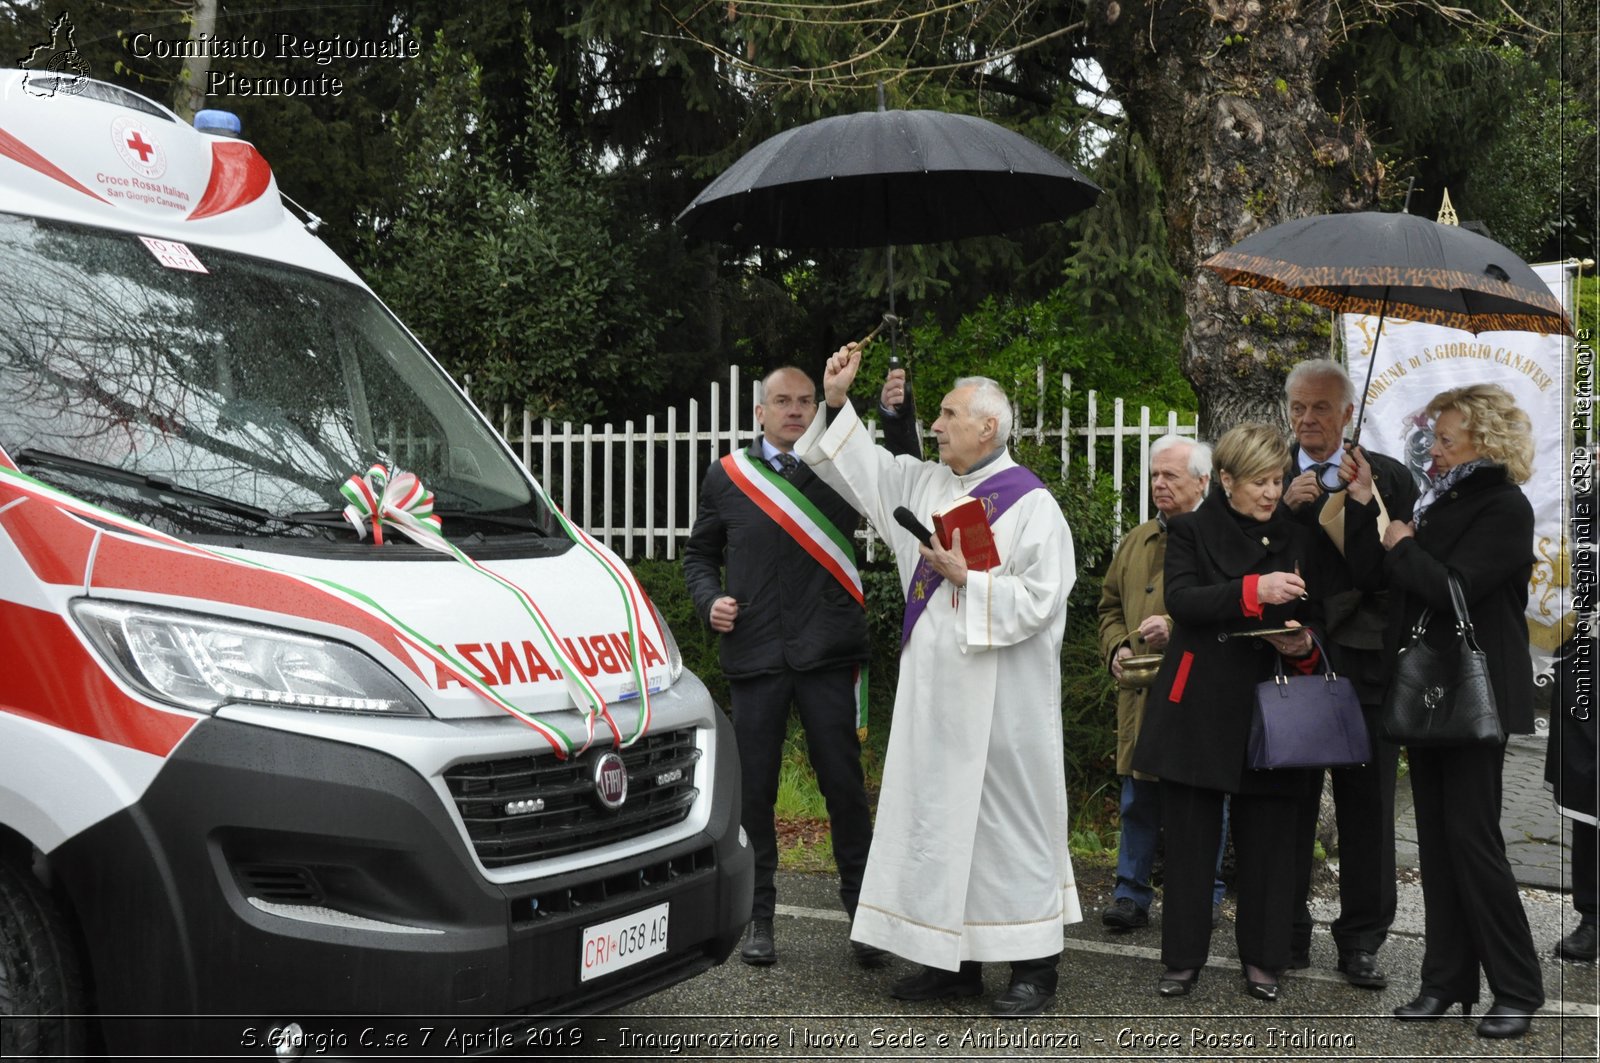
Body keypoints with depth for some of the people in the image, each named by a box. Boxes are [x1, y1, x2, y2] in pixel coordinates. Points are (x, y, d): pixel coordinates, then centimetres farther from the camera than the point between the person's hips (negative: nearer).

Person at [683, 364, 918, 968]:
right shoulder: (726, 476, 9)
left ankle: (864, 914, 15)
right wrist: (710, 600, -2)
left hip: (827, 657, -1)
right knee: (754, 790, 7)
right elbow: (700, 554, 17)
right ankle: (759, 917, 21)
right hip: (754, 655, 1)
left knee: (844, 784, 2)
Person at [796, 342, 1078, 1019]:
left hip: (1000, 701, -7)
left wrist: (967, 577, -16)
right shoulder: (922, 485, 11)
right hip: (934, 692, 7)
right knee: (937, 815, 10)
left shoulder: (1031, 505, -9)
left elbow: (1040, 602, -15)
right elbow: (859, 466, 19)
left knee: (1008, 819, 0)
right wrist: (837, 399, 10)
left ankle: (1035, 968, 12)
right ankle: (954, 961, 21)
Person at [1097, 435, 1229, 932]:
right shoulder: (1136, 541, 15)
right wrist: (1117, 647, 4)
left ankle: (1203, 899, 18)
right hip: (1139, 692, 5)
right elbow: (1110, 606, 21)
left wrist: (1178, 630, -21)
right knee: (1138, 798, 10)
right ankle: (1132, 894, 17)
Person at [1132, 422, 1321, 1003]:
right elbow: (1181, 598, -14)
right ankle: (1184, 955, 14)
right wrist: (1253, 590, -26)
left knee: (1267, 836, 4)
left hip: (1269, 709, 2)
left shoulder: (1297, 540, 13)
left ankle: (1262, 956, 17)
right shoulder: (1191, 530, 4)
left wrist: (1304, 646, -7)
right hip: (1199, 708, -2)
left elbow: (1312, 624, 16)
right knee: (1190, 835, 3)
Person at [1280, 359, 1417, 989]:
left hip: (1365, 664, 0)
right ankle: (1287, 937, 19)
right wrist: (1285, 508, -14)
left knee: (1367, 811, 6)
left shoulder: (1388, 478, 6)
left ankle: (1361, 942, 18)